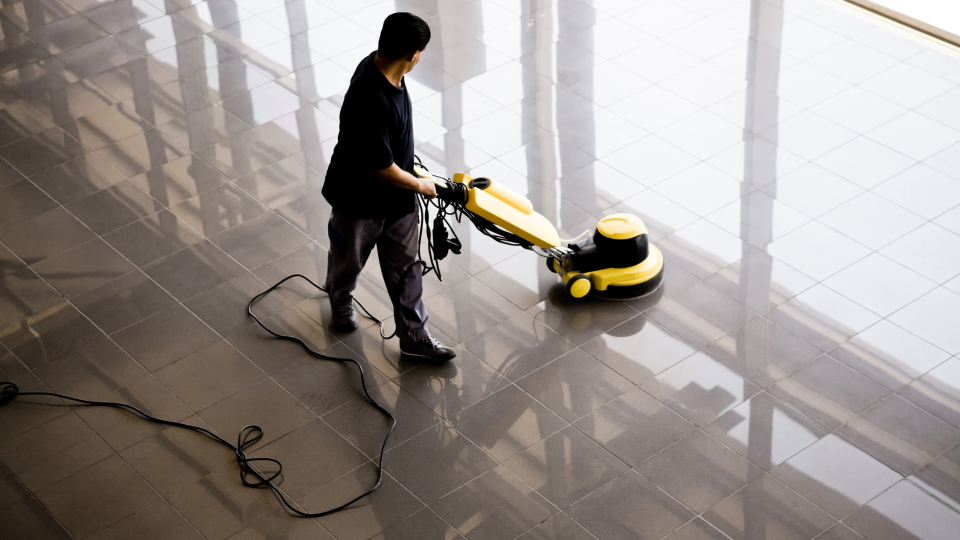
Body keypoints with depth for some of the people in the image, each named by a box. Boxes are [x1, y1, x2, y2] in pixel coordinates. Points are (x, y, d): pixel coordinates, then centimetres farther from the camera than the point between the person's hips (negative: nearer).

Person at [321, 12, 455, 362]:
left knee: (406, 266, 16)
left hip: (396, 195, 7)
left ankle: (413, 335, 29)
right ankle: (340, 300, 53)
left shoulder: (379, 65, -11)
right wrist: (420, 185, -13)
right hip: (359, 199, -7)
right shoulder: (372, 102, -40)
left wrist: (412, 178, 20)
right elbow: (380, 167, -30)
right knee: (349, 259, 23)